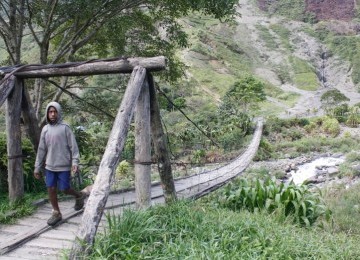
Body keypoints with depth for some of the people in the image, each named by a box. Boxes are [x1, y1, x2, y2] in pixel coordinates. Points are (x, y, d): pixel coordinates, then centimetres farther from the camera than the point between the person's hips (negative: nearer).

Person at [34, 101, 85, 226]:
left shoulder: (65, 128, -7)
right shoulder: (45, 129, 8)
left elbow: (73, 146, -8)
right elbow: (41, 149, 11)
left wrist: (75, 161, -18)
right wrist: (37, 167, 10)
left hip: (64, 166, -5)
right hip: (49, 166, 5)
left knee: (65, 189, -1)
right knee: (51, 189, 5)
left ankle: (79, 196, 29)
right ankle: (56, 213, 19)